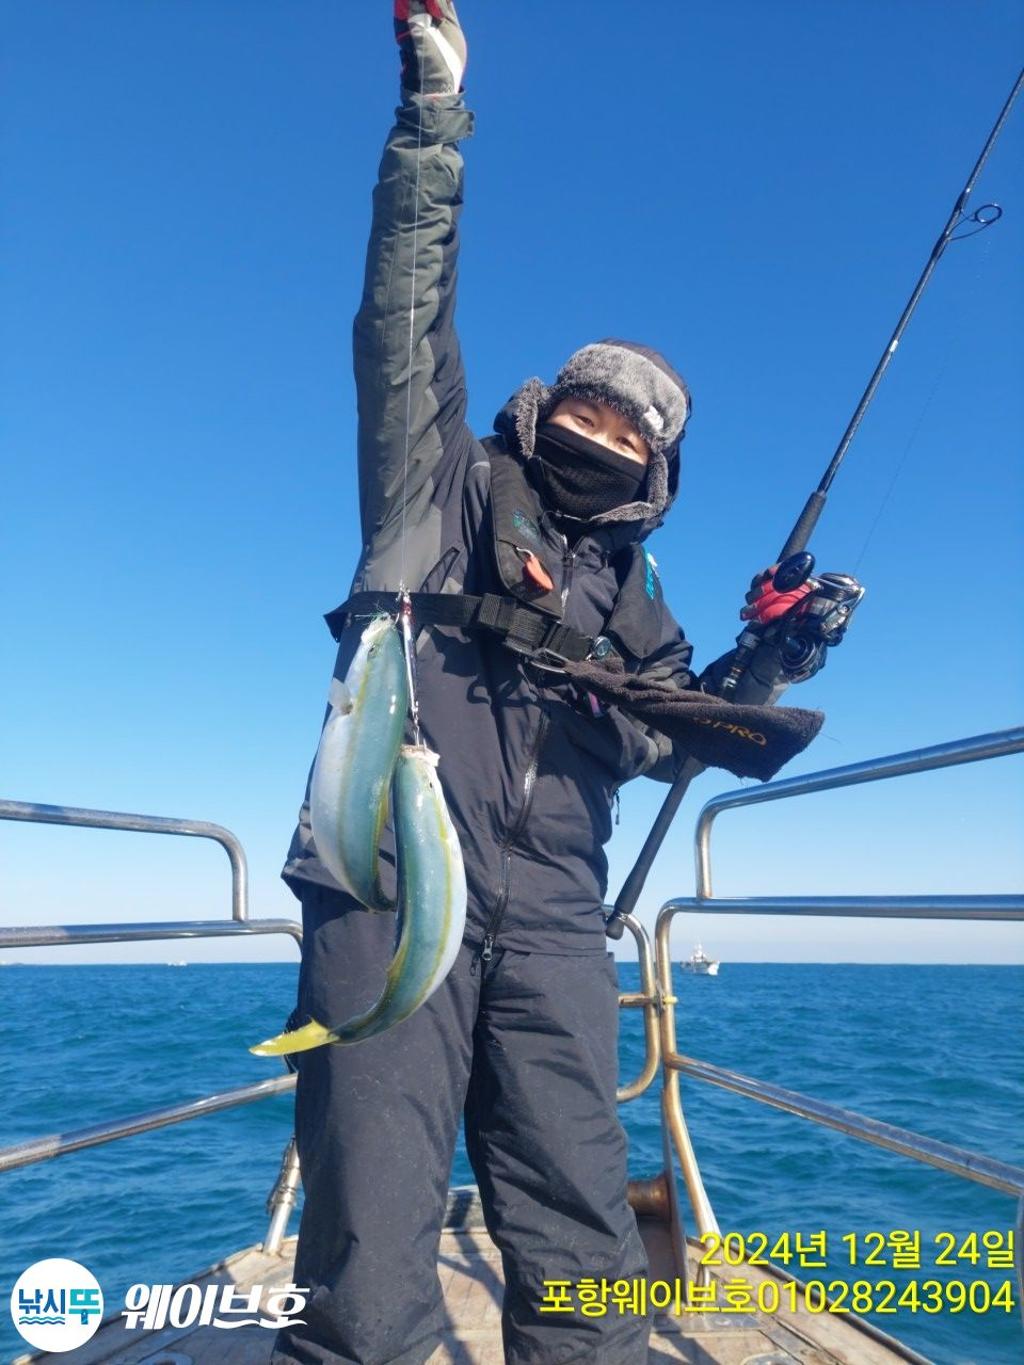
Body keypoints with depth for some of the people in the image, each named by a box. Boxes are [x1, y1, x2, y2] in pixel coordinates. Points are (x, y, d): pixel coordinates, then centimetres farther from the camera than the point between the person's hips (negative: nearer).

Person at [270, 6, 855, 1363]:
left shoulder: (635, 599, 25)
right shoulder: (447, 485, 15)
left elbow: (672, 742, 20)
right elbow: (406, 323, 5)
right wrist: (435, 117, 2)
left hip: (550, 921, 4)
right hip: (394, 887, -3)